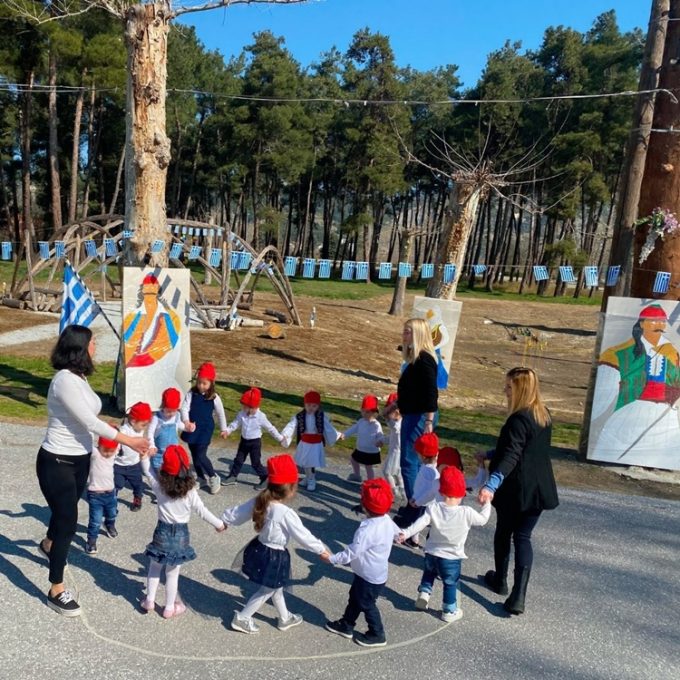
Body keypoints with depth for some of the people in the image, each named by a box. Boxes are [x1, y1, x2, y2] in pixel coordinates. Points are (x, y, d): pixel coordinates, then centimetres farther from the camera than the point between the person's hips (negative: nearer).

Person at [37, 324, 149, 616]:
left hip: (79, 459, 9)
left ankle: (48, 544, 60)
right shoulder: (65, 380, -27)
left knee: (65, 510, 29)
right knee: (68, 523, -1)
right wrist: (129, 441, -23)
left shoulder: (78, 377, 1)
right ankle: (56, 590, 16)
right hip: (57, 463, -9)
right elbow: (90, 423, -26)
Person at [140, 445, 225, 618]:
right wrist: (219, 523, 4)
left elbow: (148, 470, 1)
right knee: (172, 573, 12)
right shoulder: (190, 491, -16)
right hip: (181, 534, -1)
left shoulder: (158, 485, -14)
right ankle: (169, 608, 26)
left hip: (163, 532, 1)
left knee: (154, 568, 22)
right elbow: (201, 511, -8)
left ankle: (149, 601, 33)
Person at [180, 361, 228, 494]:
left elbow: (220, 413, 2)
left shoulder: (214, 397, -9)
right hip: (192, 429, 4)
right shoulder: (191, 394, -6)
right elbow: (184, 408, -15)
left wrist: (223, 429, 11)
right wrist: (186, 422, -33)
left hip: (205, 430, -3)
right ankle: (202, 477, 34)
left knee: (200, 455, -10)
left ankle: (214, 477, 12)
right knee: (194, 455, 14)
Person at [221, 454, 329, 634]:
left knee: (276, 587, 27)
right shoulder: (286, 514, -31)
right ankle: (242, 618, 31)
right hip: (274, 557, -8)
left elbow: (239, 512, 2)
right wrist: (321, 549, -8)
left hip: (259, 549, 8)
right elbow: (303, 535, -21)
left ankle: (285, 618, 45)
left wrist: (225, 521, 22)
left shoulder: (259, 501, -11)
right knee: (267, 591, 18)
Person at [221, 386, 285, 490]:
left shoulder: (261, 417, -19)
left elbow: (270, 428, -11)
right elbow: (235, 424, -4)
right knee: (238, 460, 14)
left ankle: (266, 479, 16)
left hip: (255, 442, -4)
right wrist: (227, 430, -22)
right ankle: (233, 476, 29)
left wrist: (280, 438, -6)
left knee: (256, 463, 0)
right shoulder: (241, 414, -10)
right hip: (244, 441, 5)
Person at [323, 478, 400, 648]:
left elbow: (351, 553, -31)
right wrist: (398, 536, 40)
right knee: (355, 597, 24)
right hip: (377, 572, 9)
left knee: (366, 604, 15)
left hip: (370, 577, -9)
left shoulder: (367, 530, -36)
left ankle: (377, 635, 34)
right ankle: (346, 625, 42)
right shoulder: (387, 520, -8)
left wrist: (331, 558, -18)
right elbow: (396, 531, 15)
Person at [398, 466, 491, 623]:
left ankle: (423, 594, 23)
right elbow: (482, 520, -6)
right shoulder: (466, 512, -21)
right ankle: (449, 611, 30)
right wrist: (487, 504, 9)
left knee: (429, 573, 32)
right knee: (450, 584, 18)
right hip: (452, 558, -2)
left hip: (431, 554, 2)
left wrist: (405, 533, -19)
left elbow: (420, 523, -21)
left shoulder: (433, 508, -16)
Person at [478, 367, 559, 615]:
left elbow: (511, 457, -32)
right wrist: (491, 454, 23)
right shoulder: (544, 415, 5)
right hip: (539, 489, 6)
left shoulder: (519, 420, -21)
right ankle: (518, 596, 3)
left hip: (515, 490, -6)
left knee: (504, 532, 17)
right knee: (523, 537, 10)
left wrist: (492, 484, -42)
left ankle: (500, 580, 36)